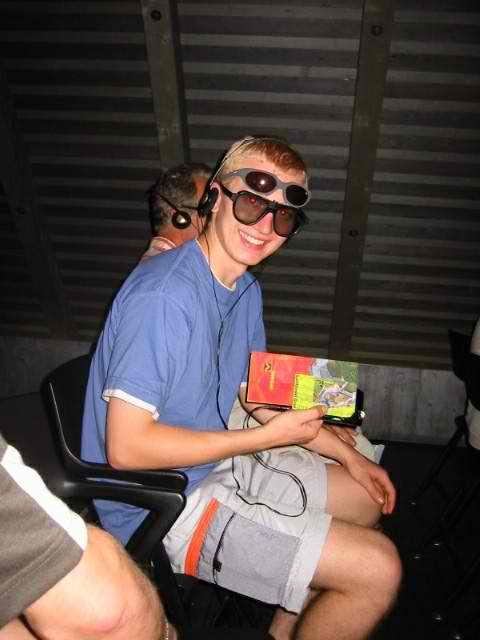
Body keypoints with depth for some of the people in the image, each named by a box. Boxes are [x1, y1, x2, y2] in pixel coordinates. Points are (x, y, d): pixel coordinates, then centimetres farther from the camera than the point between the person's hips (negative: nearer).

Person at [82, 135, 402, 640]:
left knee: (367, 498, 20)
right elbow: (126, 447, -26)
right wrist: (270, 437, -21)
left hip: (216, 464, 9)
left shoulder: (245, 289, 4)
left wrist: (348, 455, 8)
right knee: (378, 569, -14)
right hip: (160, 503, -9)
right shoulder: (164, 295, -26)